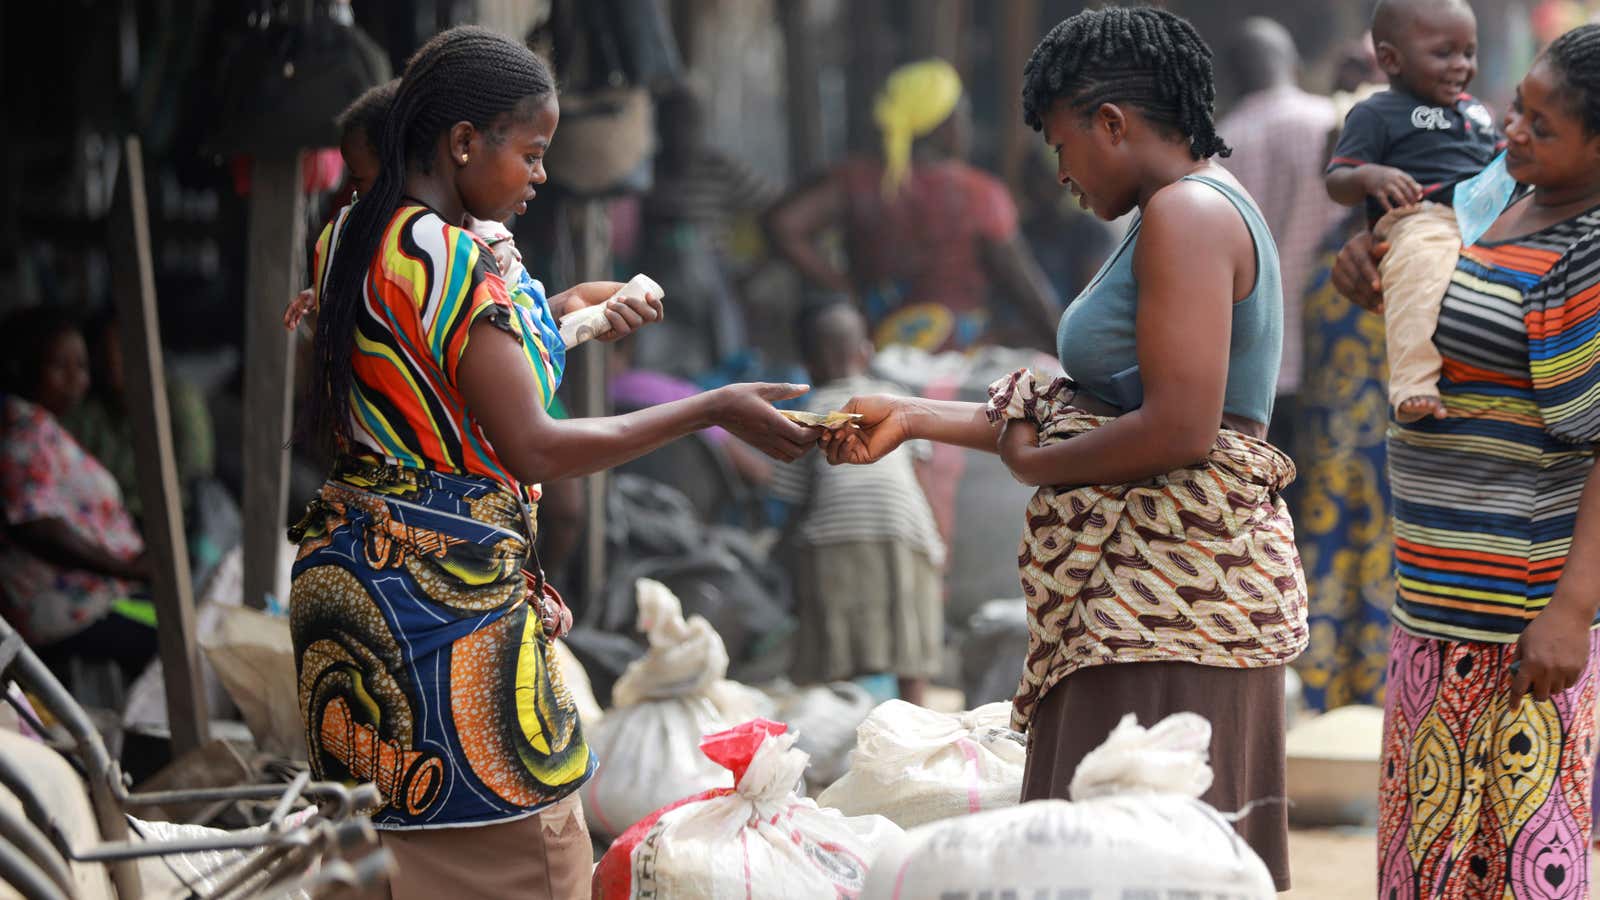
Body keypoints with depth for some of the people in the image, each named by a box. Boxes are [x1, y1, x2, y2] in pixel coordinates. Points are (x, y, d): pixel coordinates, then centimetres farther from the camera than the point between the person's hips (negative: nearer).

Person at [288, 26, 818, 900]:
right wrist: (715, 410, -16)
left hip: (346, 566, 9)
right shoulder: (451, 259, -18)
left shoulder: (351, 239, 10)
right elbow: (531, 448, -20)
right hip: (444, 585, -9)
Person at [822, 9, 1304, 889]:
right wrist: (911, 419, 18)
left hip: (1167, 591, -10)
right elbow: (1085, 417, 19)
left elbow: (1178, 430, -22)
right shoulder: (1194, 210, 19)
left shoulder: (1186, 213, -12)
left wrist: (1031, 462, -7)